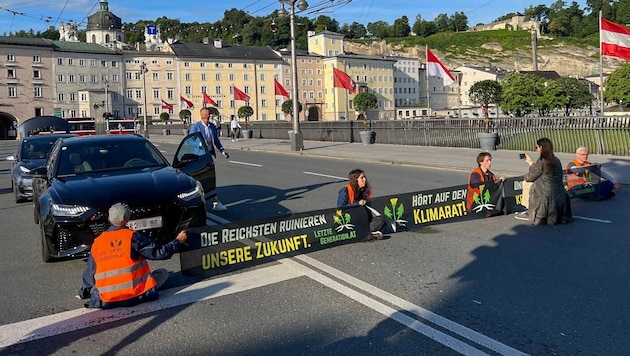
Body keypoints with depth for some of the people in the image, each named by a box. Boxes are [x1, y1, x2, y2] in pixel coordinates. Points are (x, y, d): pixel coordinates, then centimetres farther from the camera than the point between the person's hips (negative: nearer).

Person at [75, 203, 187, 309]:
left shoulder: (97, 242, 2)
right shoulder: (133, 237, -10)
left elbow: (90, 274, 11)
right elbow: (159, 253, -7)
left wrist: (83, 294, 27)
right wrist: (178, 241, 8)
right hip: (135, 295, -4)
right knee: (163, 273, 11)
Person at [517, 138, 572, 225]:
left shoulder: (542, 161, -14)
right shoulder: (556, 161, 8)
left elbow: (530, 177, -6)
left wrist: (525, 177, 20)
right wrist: (531, 162, 34)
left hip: (546, 196, -8)